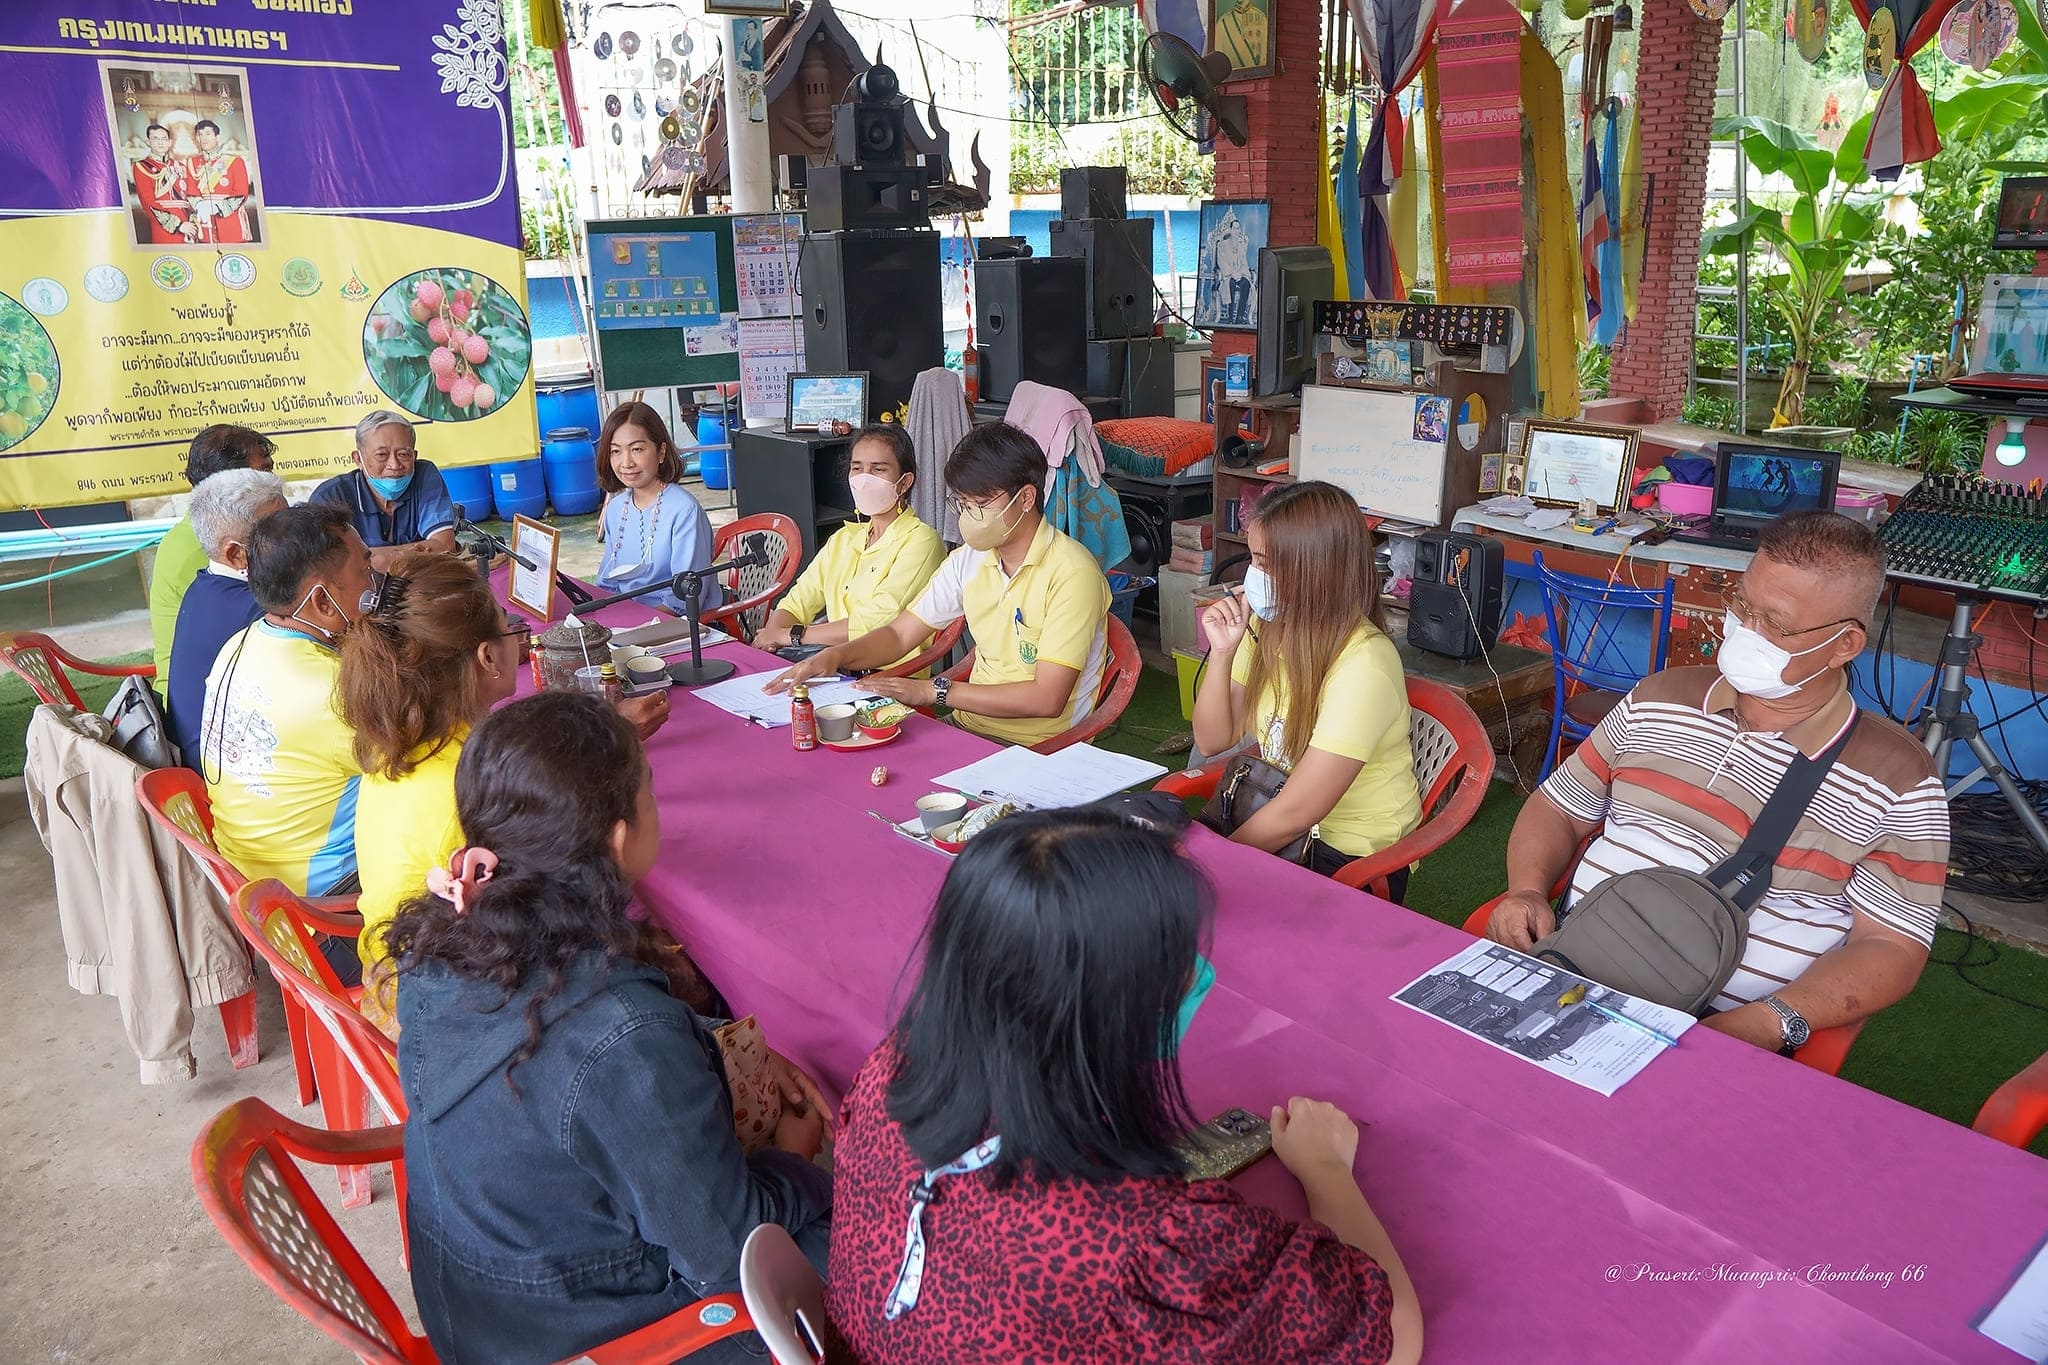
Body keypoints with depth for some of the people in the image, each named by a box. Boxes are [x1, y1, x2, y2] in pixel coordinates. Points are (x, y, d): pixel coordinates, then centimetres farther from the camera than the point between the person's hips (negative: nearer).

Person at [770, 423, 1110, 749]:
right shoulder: (968, 560, 7)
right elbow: (899, 635, 13)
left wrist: (935, 690, -19)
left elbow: (1046, 699, -22)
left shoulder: (1071, 572, -17)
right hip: (968, 726, 7)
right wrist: (836, 656, -7)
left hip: (1039, 751, -6)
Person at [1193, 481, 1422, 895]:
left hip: (1354, 859, -6)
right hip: (1276, 822, 6)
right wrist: (1221, 652, -13)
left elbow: (1295, 814, -24)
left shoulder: (1364, 666, -26)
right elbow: (1213, 740, 1)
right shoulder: (1270, 628, -4)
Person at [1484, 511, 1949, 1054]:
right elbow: (1558, 808, 19)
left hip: (1723, 1028, -3)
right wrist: (1527, 890, -1)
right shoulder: (1657, 699, 13)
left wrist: (1769, 1025, -20)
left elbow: (1892, 947, -4)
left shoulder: (1897, 779, 1)